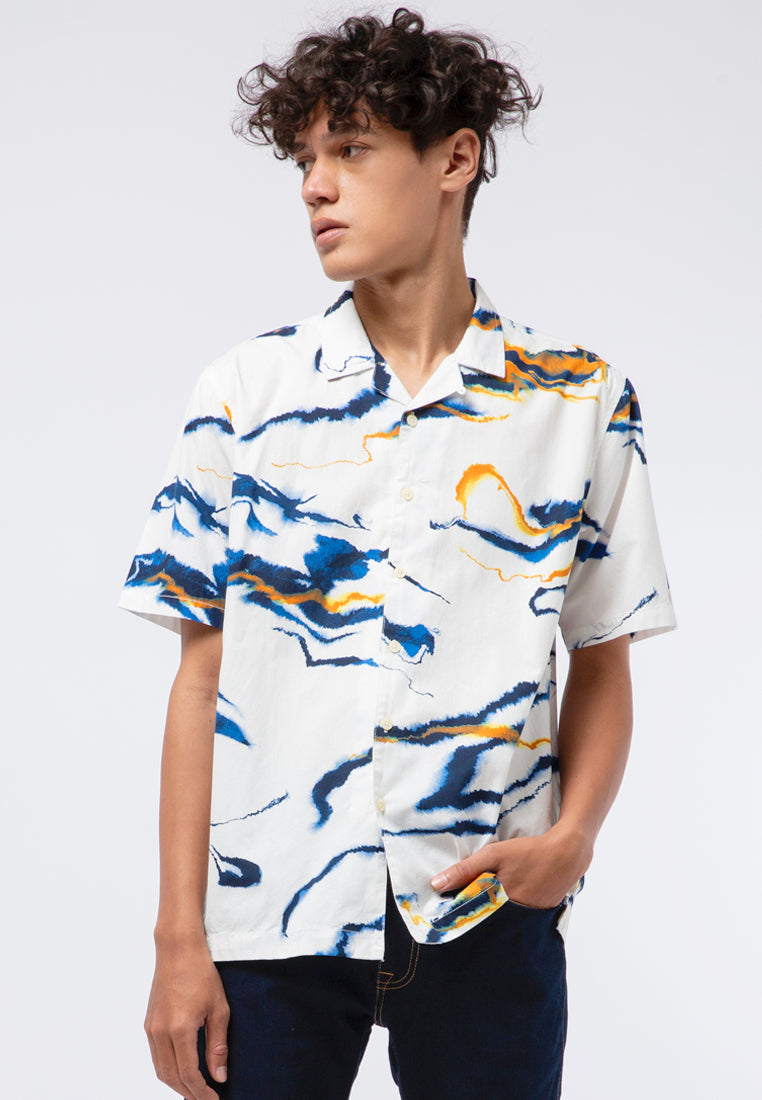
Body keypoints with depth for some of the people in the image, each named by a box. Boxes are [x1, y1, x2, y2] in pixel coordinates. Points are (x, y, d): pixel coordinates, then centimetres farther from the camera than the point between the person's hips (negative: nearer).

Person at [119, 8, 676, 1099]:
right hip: (270, 916, 0)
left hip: (487, 917, 0)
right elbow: (201, 674, 1)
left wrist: (576, 828, -10)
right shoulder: (246, 391, 2)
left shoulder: (582, 402, 1)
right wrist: (179, 935, -3)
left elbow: (602, 659, 8)